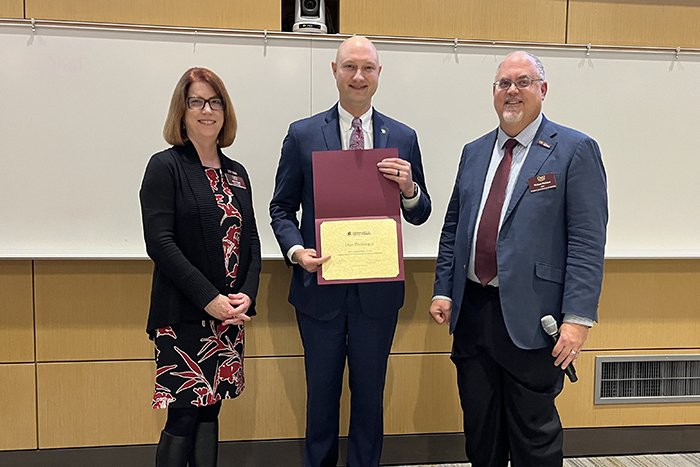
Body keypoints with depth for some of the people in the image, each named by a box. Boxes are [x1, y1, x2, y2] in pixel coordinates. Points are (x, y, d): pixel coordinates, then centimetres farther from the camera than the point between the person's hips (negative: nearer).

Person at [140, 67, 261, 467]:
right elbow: (159, 242, -12)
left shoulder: (236, 173, 13)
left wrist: (247, 295, -5)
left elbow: (251, 242, 12)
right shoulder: (166, 166, -4)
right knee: (184, 415, -2)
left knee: (210, 410, 11)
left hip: (230, 315, 5)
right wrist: (209, 298, -17)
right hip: (184, 314, -5)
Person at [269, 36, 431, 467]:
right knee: (321, 394, 14)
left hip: (378, 289, 1)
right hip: (320, 286, -1)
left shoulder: (403, 138, 4)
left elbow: (420, 215, 5)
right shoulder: (303, 134, 0)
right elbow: (282, 207, 2)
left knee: (370, 395, 15)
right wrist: (296, 250, -16)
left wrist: (409, 187, -16)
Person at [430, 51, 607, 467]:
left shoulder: (575, 150, -5)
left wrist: (578, 317, -16)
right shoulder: (475, 152, 13)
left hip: (530, 319, -5)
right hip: (472, 311, 5)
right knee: (479, 430, 17)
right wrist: (443, 289, 7)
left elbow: (587, 241, -10)